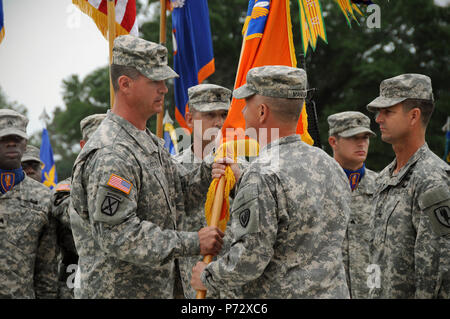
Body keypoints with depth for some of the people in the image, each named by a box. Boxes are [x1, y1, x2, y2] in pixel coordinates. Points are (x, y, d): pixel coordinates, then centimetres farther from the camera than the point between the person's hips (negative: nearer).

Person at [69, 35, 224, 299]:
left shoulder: (150, 143, 13)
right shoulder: (110, 155, -20)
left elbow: (182, 194, 14)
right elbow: (118, 236, -26)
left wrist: (213, 167, -5)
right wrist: (193, 243, -23)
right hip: (116, 290, -9)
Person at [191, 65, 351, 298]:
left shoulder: (264, 174, -17)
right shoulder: (330, 165, 10)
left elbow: (250, 258, -19)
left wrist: (207, 277, -1)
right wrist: (238, 183, 15)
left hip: (281, 294, -8)